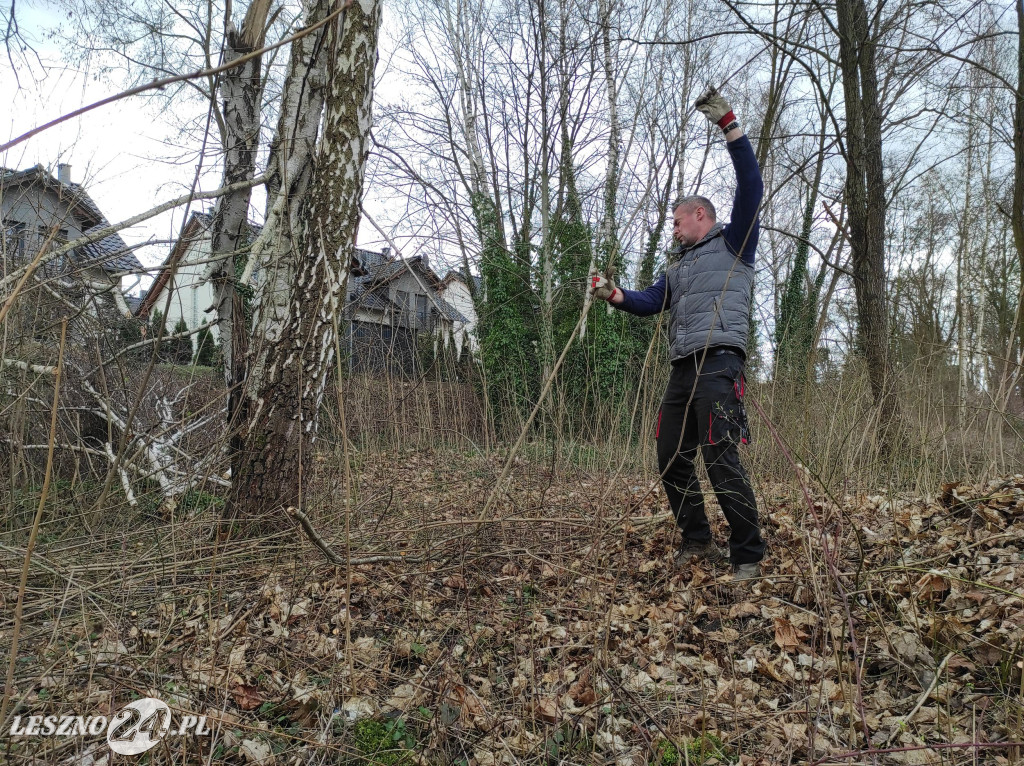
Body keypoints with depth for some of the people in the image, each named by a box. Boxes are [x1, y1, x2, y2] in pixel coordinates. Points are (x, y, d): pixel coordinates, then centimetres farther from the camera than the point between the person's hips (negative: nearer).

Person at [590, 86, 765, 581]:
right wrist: (614, 294, -1)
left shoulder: (732, 243, 8)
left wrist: (727, 123, -9)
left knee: (721, 460, -15)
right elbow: (649, 303, 18)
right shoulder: (677, 266, 28)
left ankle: (749, 554, -5)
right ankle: (698, 540, 20)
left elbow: (751, 185, -3)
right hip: (683, 368, 8)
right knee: (671, 460, 8)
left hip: (719, 361, -8)